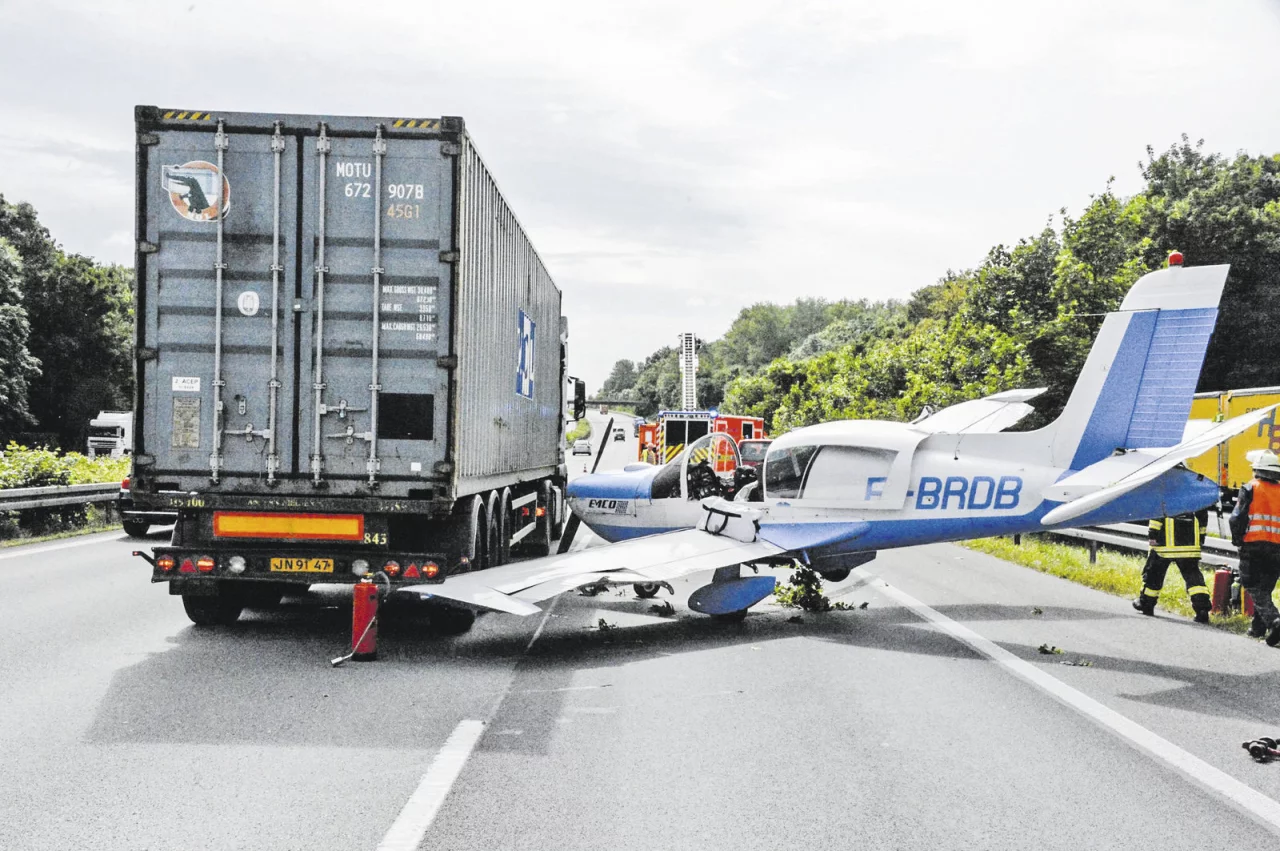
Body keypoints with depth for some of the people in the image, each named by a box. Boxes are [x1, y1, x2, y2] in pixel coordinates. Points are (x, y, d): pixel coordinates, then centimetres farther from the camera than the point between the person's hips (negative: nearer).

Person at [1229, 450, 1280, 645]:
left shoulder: (1250, 489, -4)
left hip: (1253, 546, -4)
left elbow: (1237, 518, -8)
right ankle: (1258, 627, 16)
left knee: (1256, 589, -4)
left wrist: (1237, 540, 6)